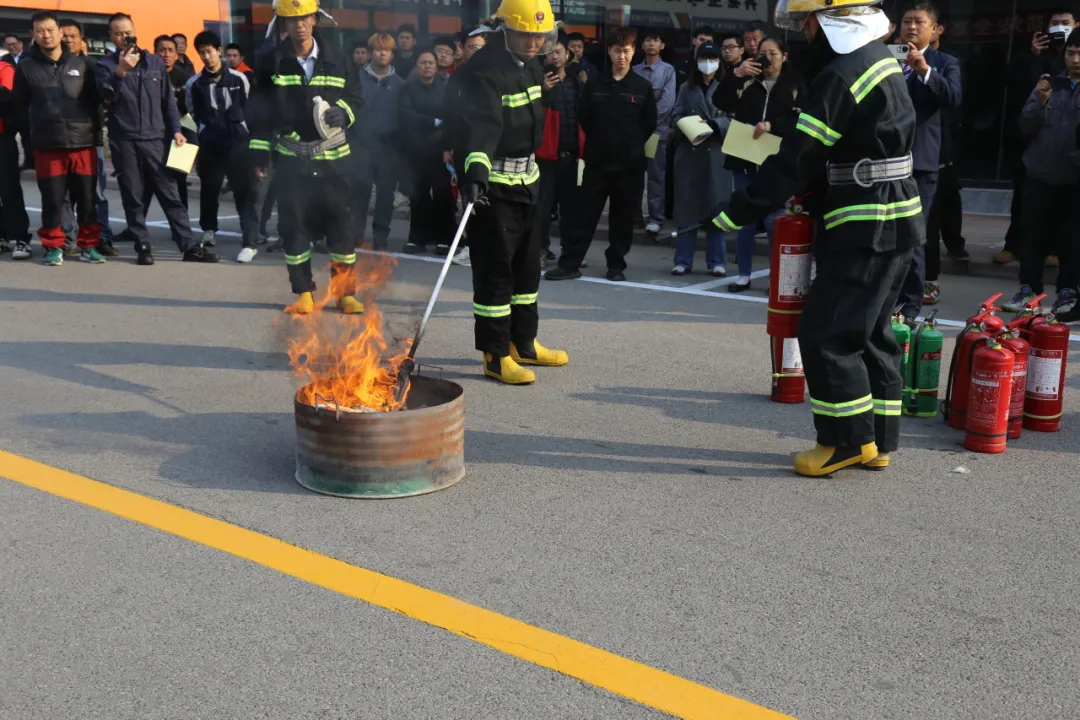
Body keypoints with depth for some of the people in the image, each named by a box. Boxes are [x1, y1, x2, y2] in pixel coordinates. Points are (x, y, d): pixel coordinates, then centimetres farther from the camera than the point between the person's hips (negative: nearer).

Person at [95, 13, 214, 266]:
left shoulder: (155, 62, 10)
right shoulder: (105, 65, 3)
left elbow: (168, 99, 12)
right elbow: (106, 95, -14)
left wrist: (176, 130, 4)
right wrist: (120, 71, -27)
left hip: (155, 138, 1)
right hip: (124, 141, -1)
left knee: (170, 195, 2)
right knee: (133, 198, 3)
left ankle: (190, 247, 3)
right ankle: (143, 247, 11)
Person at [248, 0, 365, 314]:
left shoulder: (337, 59, 2)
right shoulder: (272, 62, 1)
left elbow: (355, 97, 11)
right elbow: (262, 111, 5)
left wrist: (342, 111, -11)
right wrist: (259, 155, 2)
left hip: (332, 157, 0)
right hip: (291, 157, 0)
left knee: (339, 223, 1)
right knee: (295, 225, 2)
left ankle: (345, 291, 12)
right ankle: (303, 293, 12)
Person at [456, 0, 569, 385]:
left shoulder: (531, 65, 8)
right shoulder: (485, 69, -20)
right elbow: (481, 122, -36)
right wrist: (475, 171, -49)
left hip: (526, 179, 9)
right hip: (490, 182, -9)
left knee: (527, 263, 16)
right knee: (495, 268, -4)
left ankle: (524, 343, 30)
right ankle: (496, 355, 5)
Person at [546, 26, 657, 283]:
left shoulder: (643, 87, 2)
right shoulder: (594, 85, 4)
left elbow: (650, 124, 6)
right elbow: (585, 119, 8)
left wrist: (633, 146, 5)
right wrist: (598, 143, 6)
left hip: (630, 163, 0)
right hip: (597, 161, 0)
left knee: (623, 217, 5)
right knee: (586, 214, 1)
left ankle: (616, 265, 15)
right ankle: (570, 263, 4)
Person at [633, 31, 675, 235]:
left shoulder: (668, 70, 3)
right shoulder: (634, 70, 10)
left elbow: (668, 101, -6)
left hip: (657, 128, -3)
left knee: (655, 175, -2)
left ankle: (655, 217, 1)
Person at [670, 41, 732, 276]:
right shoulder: (686, 88, 14)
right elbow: (675, 117, 6)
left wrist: (713, 124, -20)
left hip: (717, 155, -2)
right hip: (689, 153, 2)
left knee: (717, 208, 0)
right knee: (686, 206, 2)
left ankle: (717, 261, 6)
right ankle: (683, 260, 7)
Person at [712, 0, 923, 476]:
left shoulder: (841, 75, -19)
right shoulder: (878, 58, 12)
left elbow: (796, 158, -20)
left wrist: (735, 215, -16)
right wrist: (808, 191, 11)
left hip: (868, 227, -10)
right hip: (895, 218, 10)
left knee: (826, 334, -4)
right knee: (868, 333, 15)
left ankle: (849, 440, 5)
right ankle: (876, 442, 22)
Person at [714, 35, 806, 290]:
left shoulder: (795, 86, 2)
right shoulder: (747, 82, 10)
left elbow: (800, 121, -9)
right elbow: (721, 103, -2)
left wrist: (771, 125, -22)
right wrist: (736, 75, -12)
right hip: (745, 159, 3)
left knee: (773, 221, -5)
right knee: (744, 220, 8)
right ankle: (744, 275, 17)